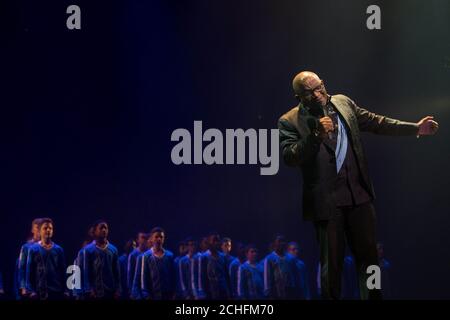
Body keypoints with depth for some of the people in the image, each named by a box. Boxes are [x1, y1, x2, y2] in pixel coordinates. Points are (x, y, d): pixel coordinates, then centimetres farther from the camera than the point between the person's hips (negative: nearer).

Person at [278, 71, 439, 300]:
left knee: (368, 255, 12)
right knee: (331, 262, 4)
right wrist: (316, 136, -28)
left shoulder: (343, 103, 7)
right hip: (327, 200, -4)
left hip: (359, 193, 4)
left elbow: (375, 123, 13)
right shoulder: (289, 122, -6)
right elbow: (289, 157, -18)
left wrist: (415, 128, 8)